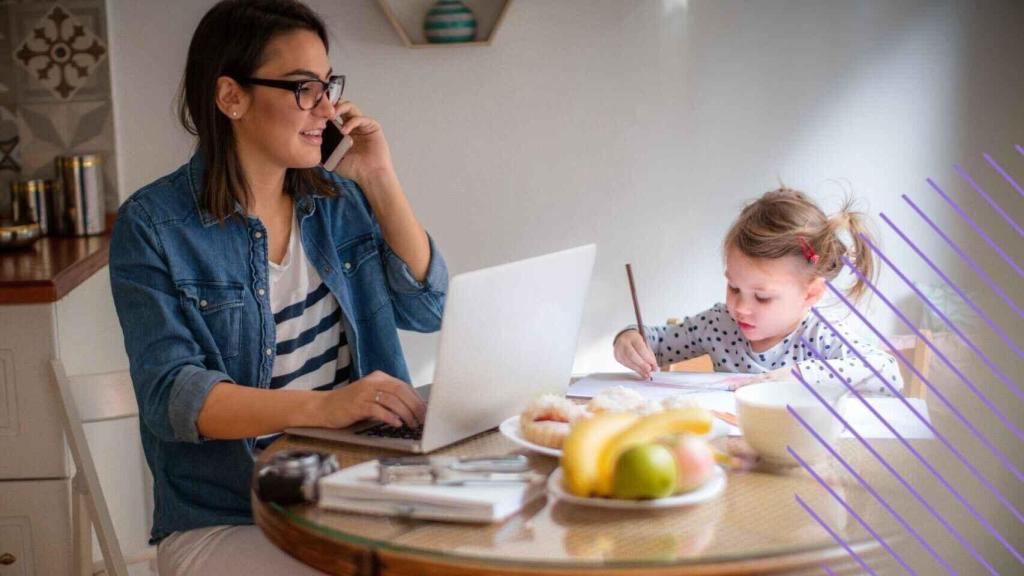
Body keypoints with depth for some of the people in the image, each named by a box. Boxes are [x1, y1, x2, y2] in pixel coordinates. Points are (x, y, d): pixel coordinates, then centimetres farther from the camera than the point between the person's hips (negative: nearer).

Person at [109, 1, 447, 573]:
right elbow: (171, 394, -16)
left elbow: (425, 310, 6)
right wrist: (322, 406, -32)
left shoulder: (340, 199, 9)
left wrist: (380, 181, -3)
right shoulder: (152, 225, -8)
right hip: (222, 520, -5)